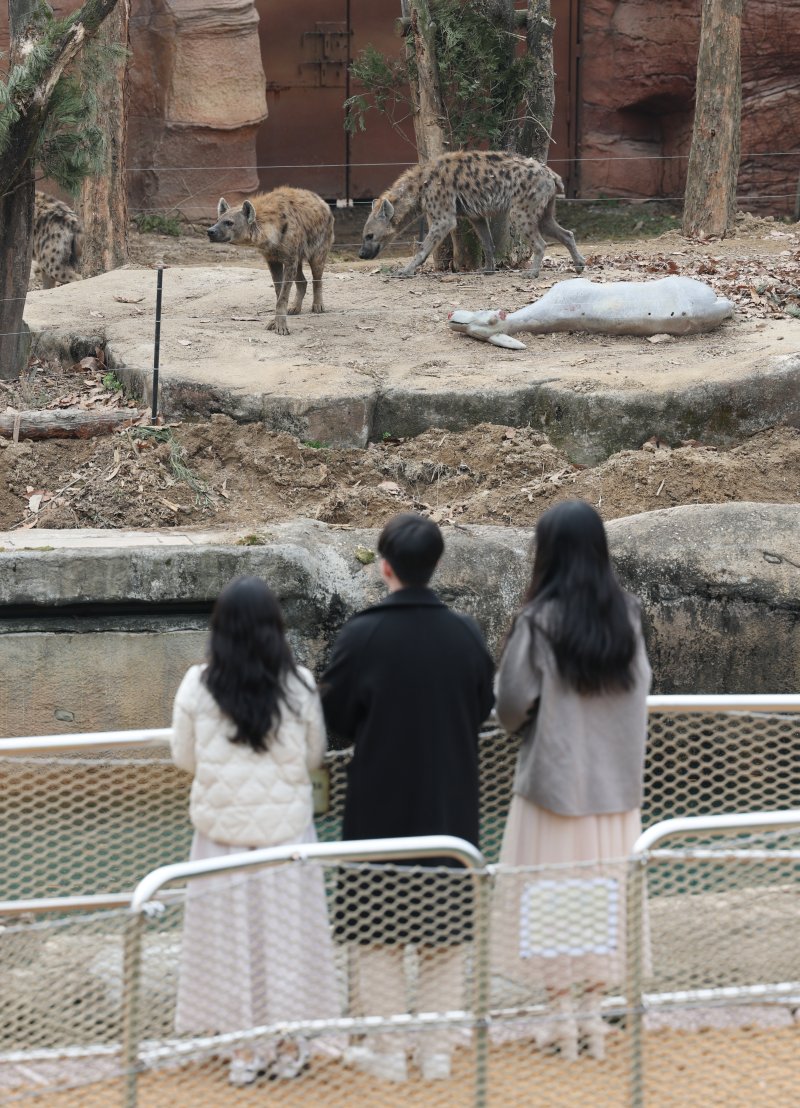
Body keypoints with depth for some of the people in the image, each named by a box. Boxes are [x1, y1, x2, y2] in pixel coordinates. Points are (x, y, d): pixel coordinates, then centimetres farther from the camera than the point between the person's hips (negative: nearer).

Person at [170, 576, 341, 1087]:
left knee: (231, 934, 9)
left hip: (223, 829, 0)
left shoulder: (197, 687, -11)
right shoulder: (298, 686, -10)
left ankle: (245, 1050, 14)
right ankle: (288, 1046, 19)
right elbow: (314, 756, 1)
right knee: (285, 931, 11)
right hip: (286, 827, 0)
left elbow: (185, 757, 1)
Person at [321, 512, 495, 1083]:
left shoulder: (362, 635, -16)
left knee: (378, 935, 9)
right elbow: (483, 708, 6)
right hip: (450, 805, 3)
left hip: (380, 805, -3)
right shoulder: (467, 634, -7)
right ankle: (439, 1050, 17)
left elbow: (336, 719, -7)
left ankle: (388, 1051, 12)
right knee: (445, 934, 13)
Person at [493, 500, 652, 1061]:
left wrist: (522, 722, 11)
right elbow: (642, 689, 4)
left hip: (554, 776, -4)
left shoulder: (540, 620, -16)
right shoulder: (627, 615, -4)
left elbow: (513, 702, -11)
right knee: (604, 890, 11)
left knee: (552, 891, 6)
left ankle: (561, 1014, 9)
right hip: (615, 777, 4)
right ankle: (594, 1010, 14)